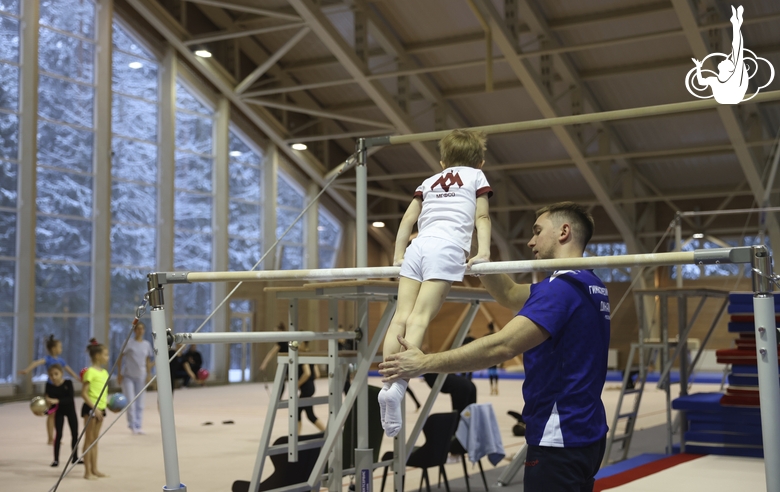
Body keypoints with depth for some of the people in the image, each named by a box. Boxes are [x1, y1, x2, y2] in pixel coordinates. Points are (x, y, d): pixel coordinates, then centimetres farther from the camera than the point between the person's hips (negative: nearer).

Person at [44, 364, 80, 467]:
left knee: (75, 433, 7)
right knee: (58, 434, -6)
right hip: (59, 410, 0)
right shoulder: (49, 385, -18)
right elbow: (50, 399, -16)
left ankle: (74, 457, 21)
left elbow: (70, 398, -29)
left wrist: (57, 401, -41)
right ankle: (56, 459, 0)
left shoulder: (68, 383, -22)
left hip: (70, 409, 0)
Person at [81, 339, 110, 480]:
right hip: (90, 408, -8)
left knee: (95, 440, 13)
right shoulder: (90, 371, -14)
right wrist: (94, 408, -21)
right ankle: (87, 471, 2)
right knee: (89, 440, -2)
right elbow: (84, 393, -17)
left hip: (100, 408, 8)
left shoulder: (104, 372, 11)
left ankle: (94, 470, 19)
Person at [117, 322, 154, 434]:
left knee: (140, 404, 6)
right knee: (130, 402, -7)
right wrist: (119, 373, -8)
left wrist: (149, 374, 4)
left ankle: (138, 426, 13)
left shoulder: (147, 344, 7)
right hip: (128, 376, -4)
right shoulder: (128, 343, -4)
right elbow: (120, 358, -3)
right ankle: (132, 425, 5)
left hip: (140, 376, 4)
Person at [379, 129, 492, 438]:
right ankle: (398, 386, -31)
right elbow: (481, 218, 9)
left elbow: (408, 220, 24)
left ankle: (389, 383, -17)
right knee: (420, 318, -16)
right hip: (447, 249, -4)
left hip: (417, 247, 4)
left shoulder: (431, 181, 31)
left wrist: (399, 256, 25)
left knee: (401, 317, -4)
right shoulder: (476, 176, 22)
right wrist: (483, 252, 0)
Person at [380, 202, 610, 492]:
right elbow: (509, 295, 20)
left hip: (559, 438, -10)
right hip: (583, 433, 10)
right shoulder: (590, 286, 12)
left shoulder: (563, 286, -19)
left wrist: (425, 364, -24)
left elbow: (501, 346, -28)